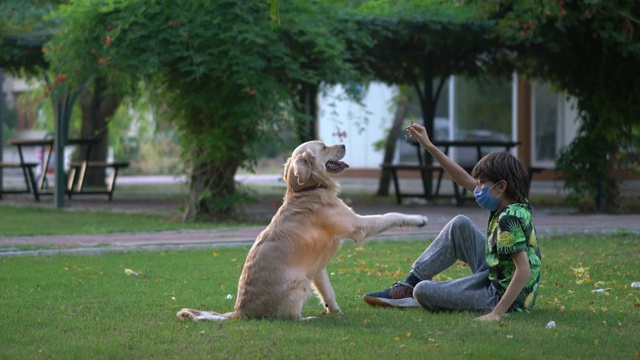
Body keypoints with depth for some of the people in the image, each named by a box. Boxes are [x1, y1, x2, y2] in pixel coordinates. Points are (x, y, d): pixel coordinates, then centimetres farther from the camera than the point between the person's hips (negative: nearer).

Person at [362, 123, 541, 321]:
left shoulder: (509, 219, -25)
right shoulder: (510, 206, 2)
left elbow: (524, 271, -33)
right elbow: (464, 180, 9)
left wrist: (496, 313, -37)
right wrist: (429, 146, 9)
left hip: (502, 296, -9)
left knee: (422, 292, -15)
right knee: (460, 225, 13)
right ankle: (411, 282, 15)